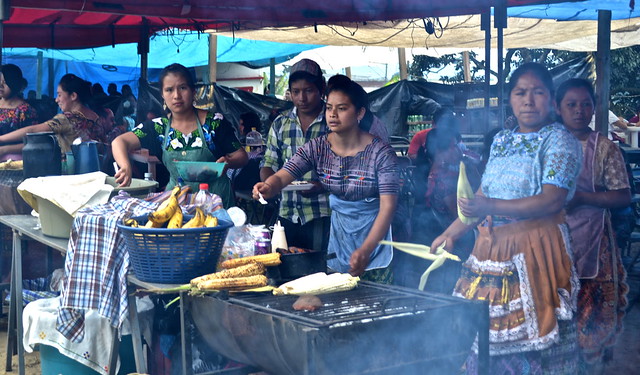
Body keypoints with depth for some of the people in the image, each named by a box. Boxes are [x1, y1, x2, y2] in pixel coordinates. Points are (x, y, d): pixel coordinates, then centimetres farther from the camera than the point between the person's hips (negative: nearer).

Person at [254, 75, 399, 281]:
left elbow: (387, 206, -19)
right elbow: (282, 176, -14)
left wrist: (365, 251, -27)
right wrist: (268, 187, -39)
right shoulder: (317, 148, -5)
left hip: (374, 234, -3)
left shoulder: (380, 152, -16)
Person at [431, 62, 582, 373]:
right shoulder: (501, 141, 14)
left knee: (536, 341, -2)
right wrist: (451, 233, 15)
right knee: (488, 338, 9)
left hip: (536, 251, -6)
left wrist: (490, 207, -26)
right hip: (491, 251, 6)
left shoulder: (559, 140, -6)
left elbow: (552, 200, -19)